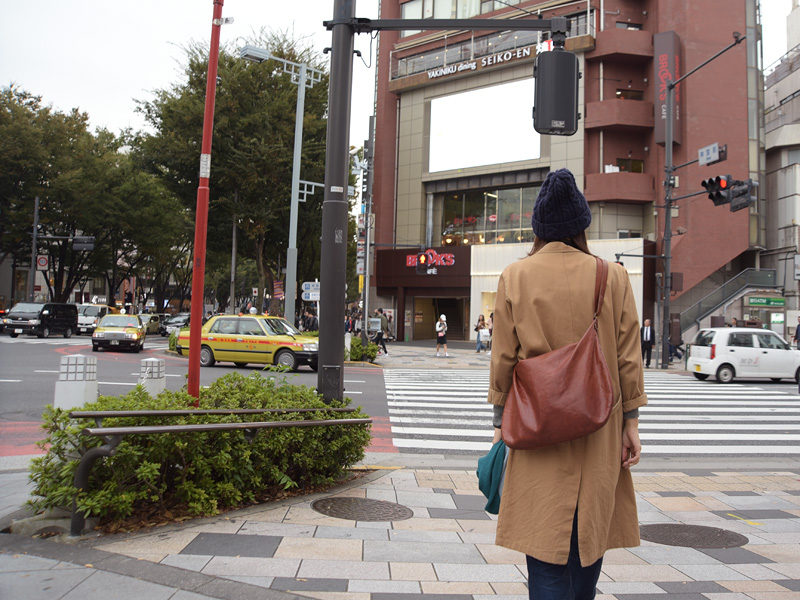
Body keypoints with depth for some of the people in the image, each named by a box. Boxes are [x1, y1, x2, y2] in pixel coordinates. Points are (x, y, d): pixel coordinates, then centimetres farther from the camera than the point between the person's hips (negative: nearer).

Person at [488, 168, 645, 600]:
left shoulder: (514, 277, -4)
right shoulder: (613, 277, -2)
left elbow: (503, 358, -2)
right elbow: (628, 358, 0)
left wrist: (500, 420, 7)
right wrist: (630, 423, 7)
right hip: (599, 433, 2)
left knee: (544, 538, 3)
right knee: (591, 529, 17)